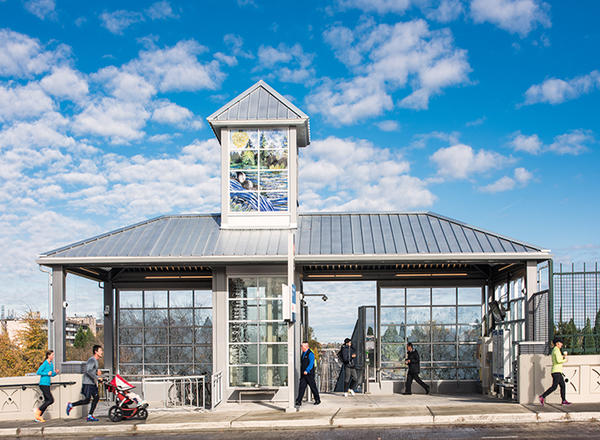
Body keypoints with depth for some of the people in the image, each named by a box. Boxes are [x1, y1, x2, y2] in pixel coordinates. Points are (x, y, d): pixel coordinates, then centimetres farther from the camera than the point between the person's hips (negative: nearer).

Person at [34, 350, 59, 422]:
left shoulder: (51, 364, 13)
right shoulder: (45, 363, -12)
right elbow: (38, 372, -14)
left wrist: (56, 372, 1)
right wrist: (47, 373, -16)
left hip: (47, 385, 9)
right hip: (43, 384, -9)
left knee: (47, 401, 8)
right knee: (51, 400, -12)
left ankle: (38, 417, 12)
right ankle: (38, 410, -3)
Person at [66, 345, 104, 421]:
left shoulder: (95, 360, 16)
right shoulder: (92, 360, -15)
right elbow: (88, 371, -28)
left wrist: (97, 371, 11)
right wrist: (97, 377, -27)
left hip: (93, 383, 10)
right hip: (87, 383, -10)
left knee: (96, 398, 3)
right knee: (87, 400, -8)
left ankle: (90, 416, 7)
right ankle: (71, 405, 8)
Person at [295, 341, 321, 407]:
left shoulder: (310, 354, -12)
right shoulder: (303, 353, 14)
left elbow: (311, 364, -21)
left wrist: (306, 371, -32)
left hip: (309, 374, -7)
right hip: (303, 374, 7)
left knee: (313, 387, 4)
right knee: (301, 387, -2)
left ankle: (317, 400, 20)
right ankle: (298, 402, -6)